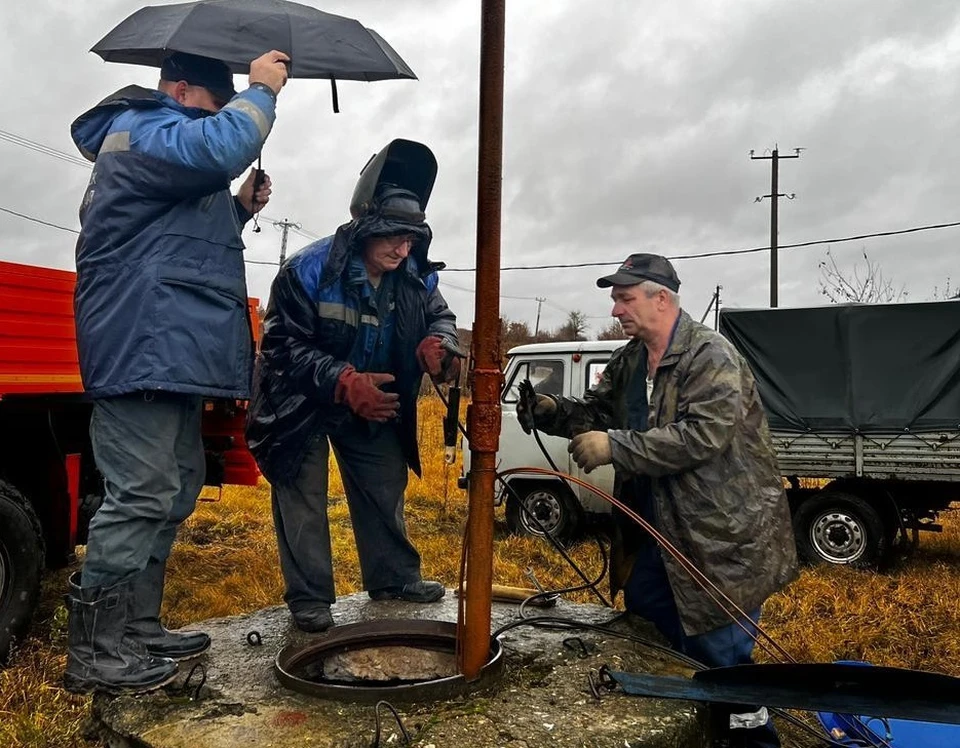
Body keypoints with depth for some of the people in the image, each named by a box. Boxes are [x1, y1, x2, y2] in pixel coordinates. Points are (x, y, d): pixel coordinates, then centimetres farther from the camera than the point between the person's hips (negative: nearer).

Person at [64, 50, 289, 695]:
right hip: (144, 350, -11)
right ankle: (94, 654, -2)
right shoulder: (142, 129, -5)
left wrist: (239, 210, 19)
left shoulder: (157, 135, 29)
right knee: (141, 497, -11)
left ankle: (139, 629, 23)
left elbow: (188, 236, 36)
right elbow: (219, 149, -27)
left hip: (174, 352, 11)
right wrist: (259, 92, -10)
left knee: (176, 491, 14)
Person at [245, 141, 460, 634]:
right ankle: (309, 597, 9)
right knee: (303, 495, -2)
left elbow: (439, 315, 7)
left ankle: (393, 578, 27)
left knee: (386, 486, 11)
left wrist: (440, 344, -20)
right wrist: (342, 382, -37)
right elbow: (282, 345, -24)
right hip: (303, 402, -5)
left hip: (374, 403, 5)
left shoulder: (417, 277, -11)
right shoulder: (308, 271, -27)